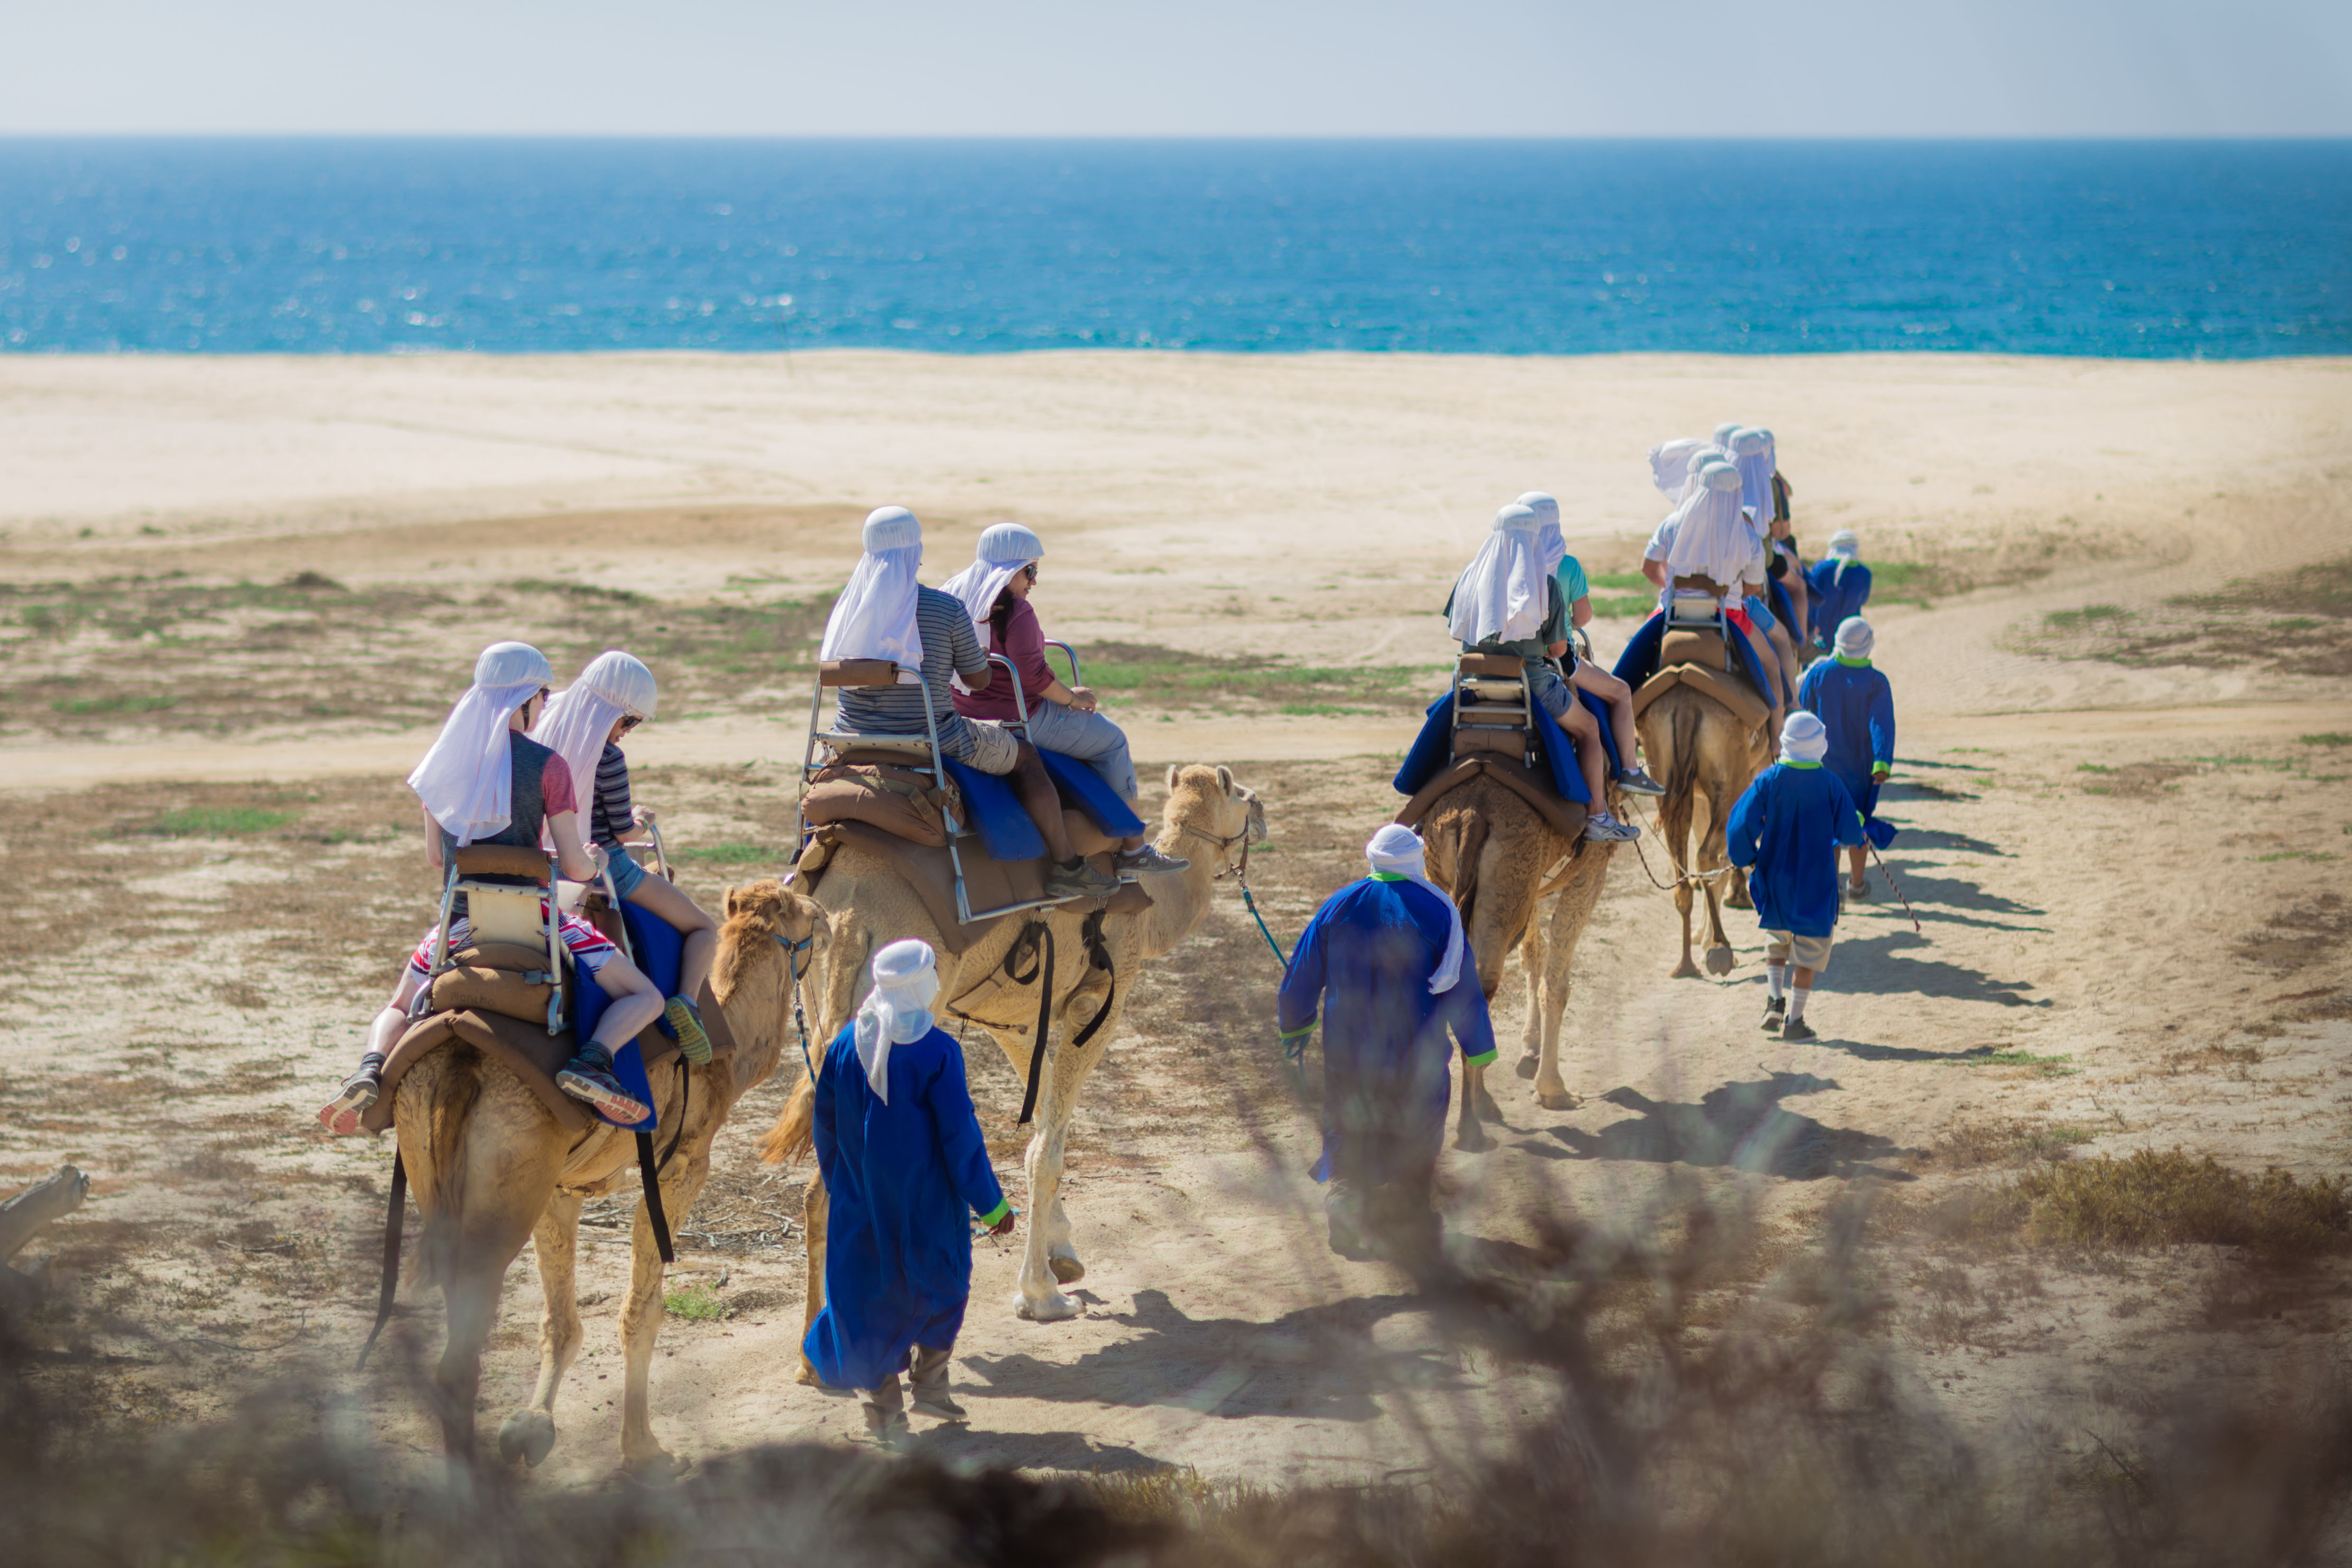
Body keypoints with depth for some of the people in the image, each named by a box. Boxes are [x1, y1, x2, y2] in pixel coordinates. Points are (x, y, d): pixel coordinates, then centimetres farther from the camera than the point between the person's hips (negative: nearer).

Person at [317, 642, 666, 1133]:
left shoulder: (445, 760, 5)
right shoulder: (545, 765, -8)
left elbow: (435, 856, 13)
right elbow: (574, 866, -8)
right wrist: (595, 862, 14)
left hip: (460, 921, 4)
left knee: (399, 1011, 29)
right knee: (645, 997, 5)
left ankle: (372, 1065, -6)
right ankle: (593, 1060, -25)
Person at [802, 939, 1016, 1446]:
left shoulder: (847, 1043, -4)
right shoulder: (936, 1051, -18)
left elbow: (826, 1123, 5)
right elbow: (960, 1134, -14)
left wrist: (838, 1184, 21)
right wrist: (990, 1202, -4)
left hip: (862, 1200, 4)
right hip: (926, 1203, -3)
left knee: (872, 1293, 11)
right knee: (940, 1284, 20)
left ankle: (883, 1409, 11)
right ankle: (930, 1384, 23)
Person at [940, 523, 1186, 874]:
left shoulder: (950, 596, 7)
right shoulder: (1016, 612, -19)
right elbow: (1031, 673, -23)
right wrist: (1071, 697, -6)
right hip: (1017, 718, -10)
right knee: (1111, 741, 9)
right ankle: (1134, 849, 12)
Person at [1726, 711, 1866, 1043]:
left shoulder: (1769, 780, -9)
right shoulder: (1830, 784, -12)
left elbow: (1741, 824, -13)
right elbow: (1850, 833, -8)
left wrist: (1747, 860, 4)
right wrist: (1858, 822, 15)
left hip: (1774, 877, 2)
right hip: (1816, 883, -2)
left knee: (1777, 940, 23)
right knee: (1810, 952, 8)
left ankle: (1776, 999, 6)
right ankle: (1794, 1021, 6)